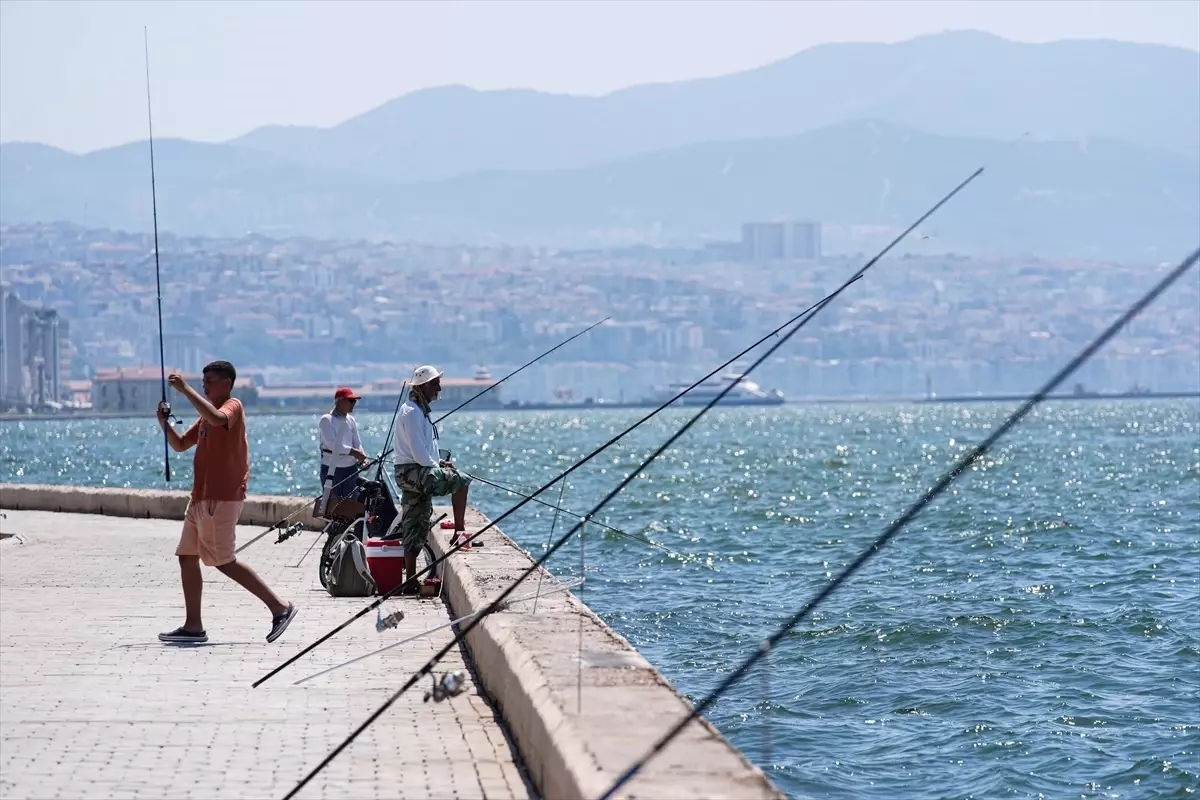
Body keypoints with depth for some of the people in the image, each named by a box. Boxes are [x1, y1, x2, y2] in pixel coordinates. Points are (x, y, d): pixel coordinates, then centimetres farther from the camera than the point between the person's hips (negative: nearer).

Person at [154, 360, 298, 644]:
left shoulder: (232, 406, -9)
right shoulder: (207, 415, 20)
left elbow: (217, 419, -34)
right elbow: (180, 445, 23)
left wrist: (185, 389, -30)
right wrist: (164, 423, 5)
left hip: (221, 498, -10)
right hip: (201, 497, 10)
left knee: (224, 561, -9)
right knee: (187, 557, 7)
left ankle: (280, 607, -5)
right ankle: (193, 626, 8)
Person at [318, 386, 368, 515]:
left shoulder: (351, 419, 12)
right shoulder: (327, 420, -9)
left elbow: (357, 442, 10)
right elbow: (332, 444, -20)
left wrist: (362, 457, -10)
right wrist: (352, 451, -27)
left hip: (350, 468, 7)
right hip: (332, 469, -7)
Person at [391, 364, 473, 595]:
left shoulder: (419, 410, 20)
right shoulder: (412, 412, -13)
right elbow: (418, 453, -19)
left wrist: (439, 461, 10)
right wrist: (438, 465, -8)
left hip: (415, 473, 10)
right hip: (412, 472, -10)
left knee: (415, 530, 8)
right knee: (460, 481, -16)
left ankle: (410, 582, 8)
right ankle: (460, 531, -13)